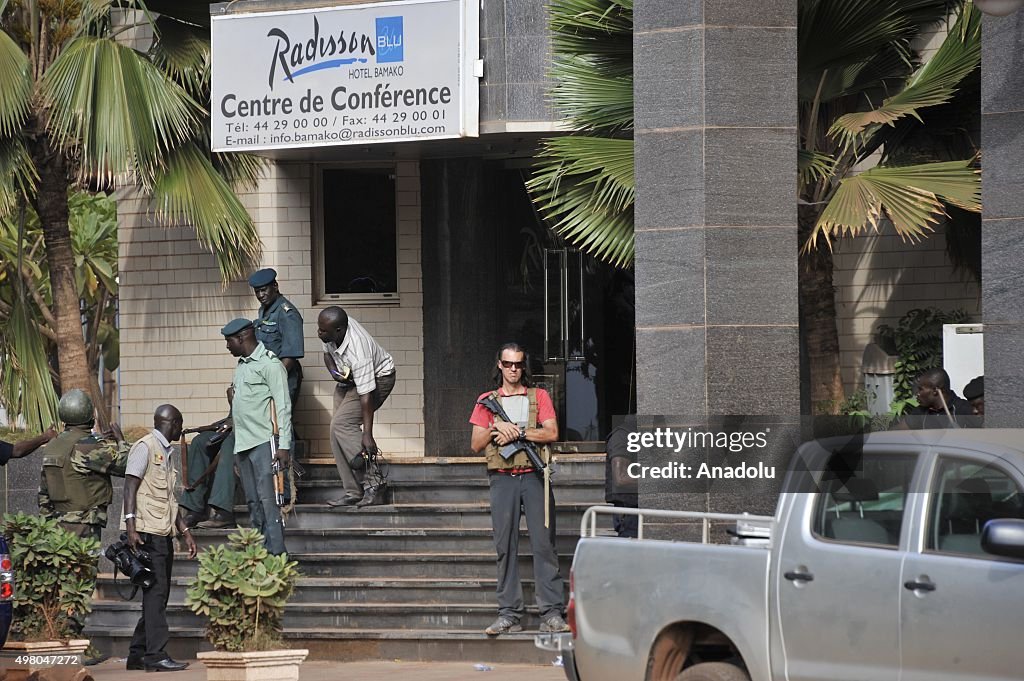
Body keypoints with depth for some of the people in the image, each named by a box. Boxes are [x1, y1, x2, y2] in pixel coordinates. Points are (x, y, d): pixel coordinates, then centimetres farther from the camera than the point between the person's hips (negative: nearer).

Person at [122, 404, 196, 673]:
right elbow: (130, 487, -13)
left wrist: (185, 532, 21)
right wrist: (131, 526, -22)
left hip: (163, 533, 9)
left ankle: (137, 655, 13)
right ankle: (156, 655, -16)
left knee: (158, 595, 9)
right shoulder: (145, 447, -6)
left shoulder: (167, 452, 22)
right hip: (146, 532, -9)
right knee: (156, 592, -13)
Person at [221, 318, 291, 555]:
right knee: (253, 502, 8)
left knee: (267, 499, -12)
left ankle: (275, 552, -14)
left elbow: (283, 407, -11)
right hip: (242, 445, 9)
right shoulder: (242, 365, 19)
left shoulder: (269, 364, -7)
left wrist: (284, 445, -17)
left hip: (264, 442, -9)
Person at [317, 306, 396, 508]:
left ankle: (373, 483, -21)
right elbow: (327, 352, 8)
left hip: (377, 378, -9)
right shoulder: (332, 332, -16)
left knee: (342, 424, -25)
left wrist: (367, 435, -37)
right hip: (348, 379, 9)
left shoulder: (358, 353, -39)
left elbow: (366, 395, -37)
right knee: (337, 433, -2)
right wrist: (333, 371, -14)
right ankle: (354, 492, -1)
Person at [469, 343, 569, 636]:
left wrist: (517, 432, -10)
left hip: (534, 476, -1)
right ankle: (509, 614, 1)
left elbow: (552, 432, -2)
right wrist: (497, 429, -9)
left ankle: (552, 614, -8)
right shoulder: (487, 401, 15)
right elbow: (476, 444, 9)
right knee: (506, 547, -1)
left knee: (544, 544, -7)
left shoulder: (539, 396, 11)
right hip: (502, 478, 1)